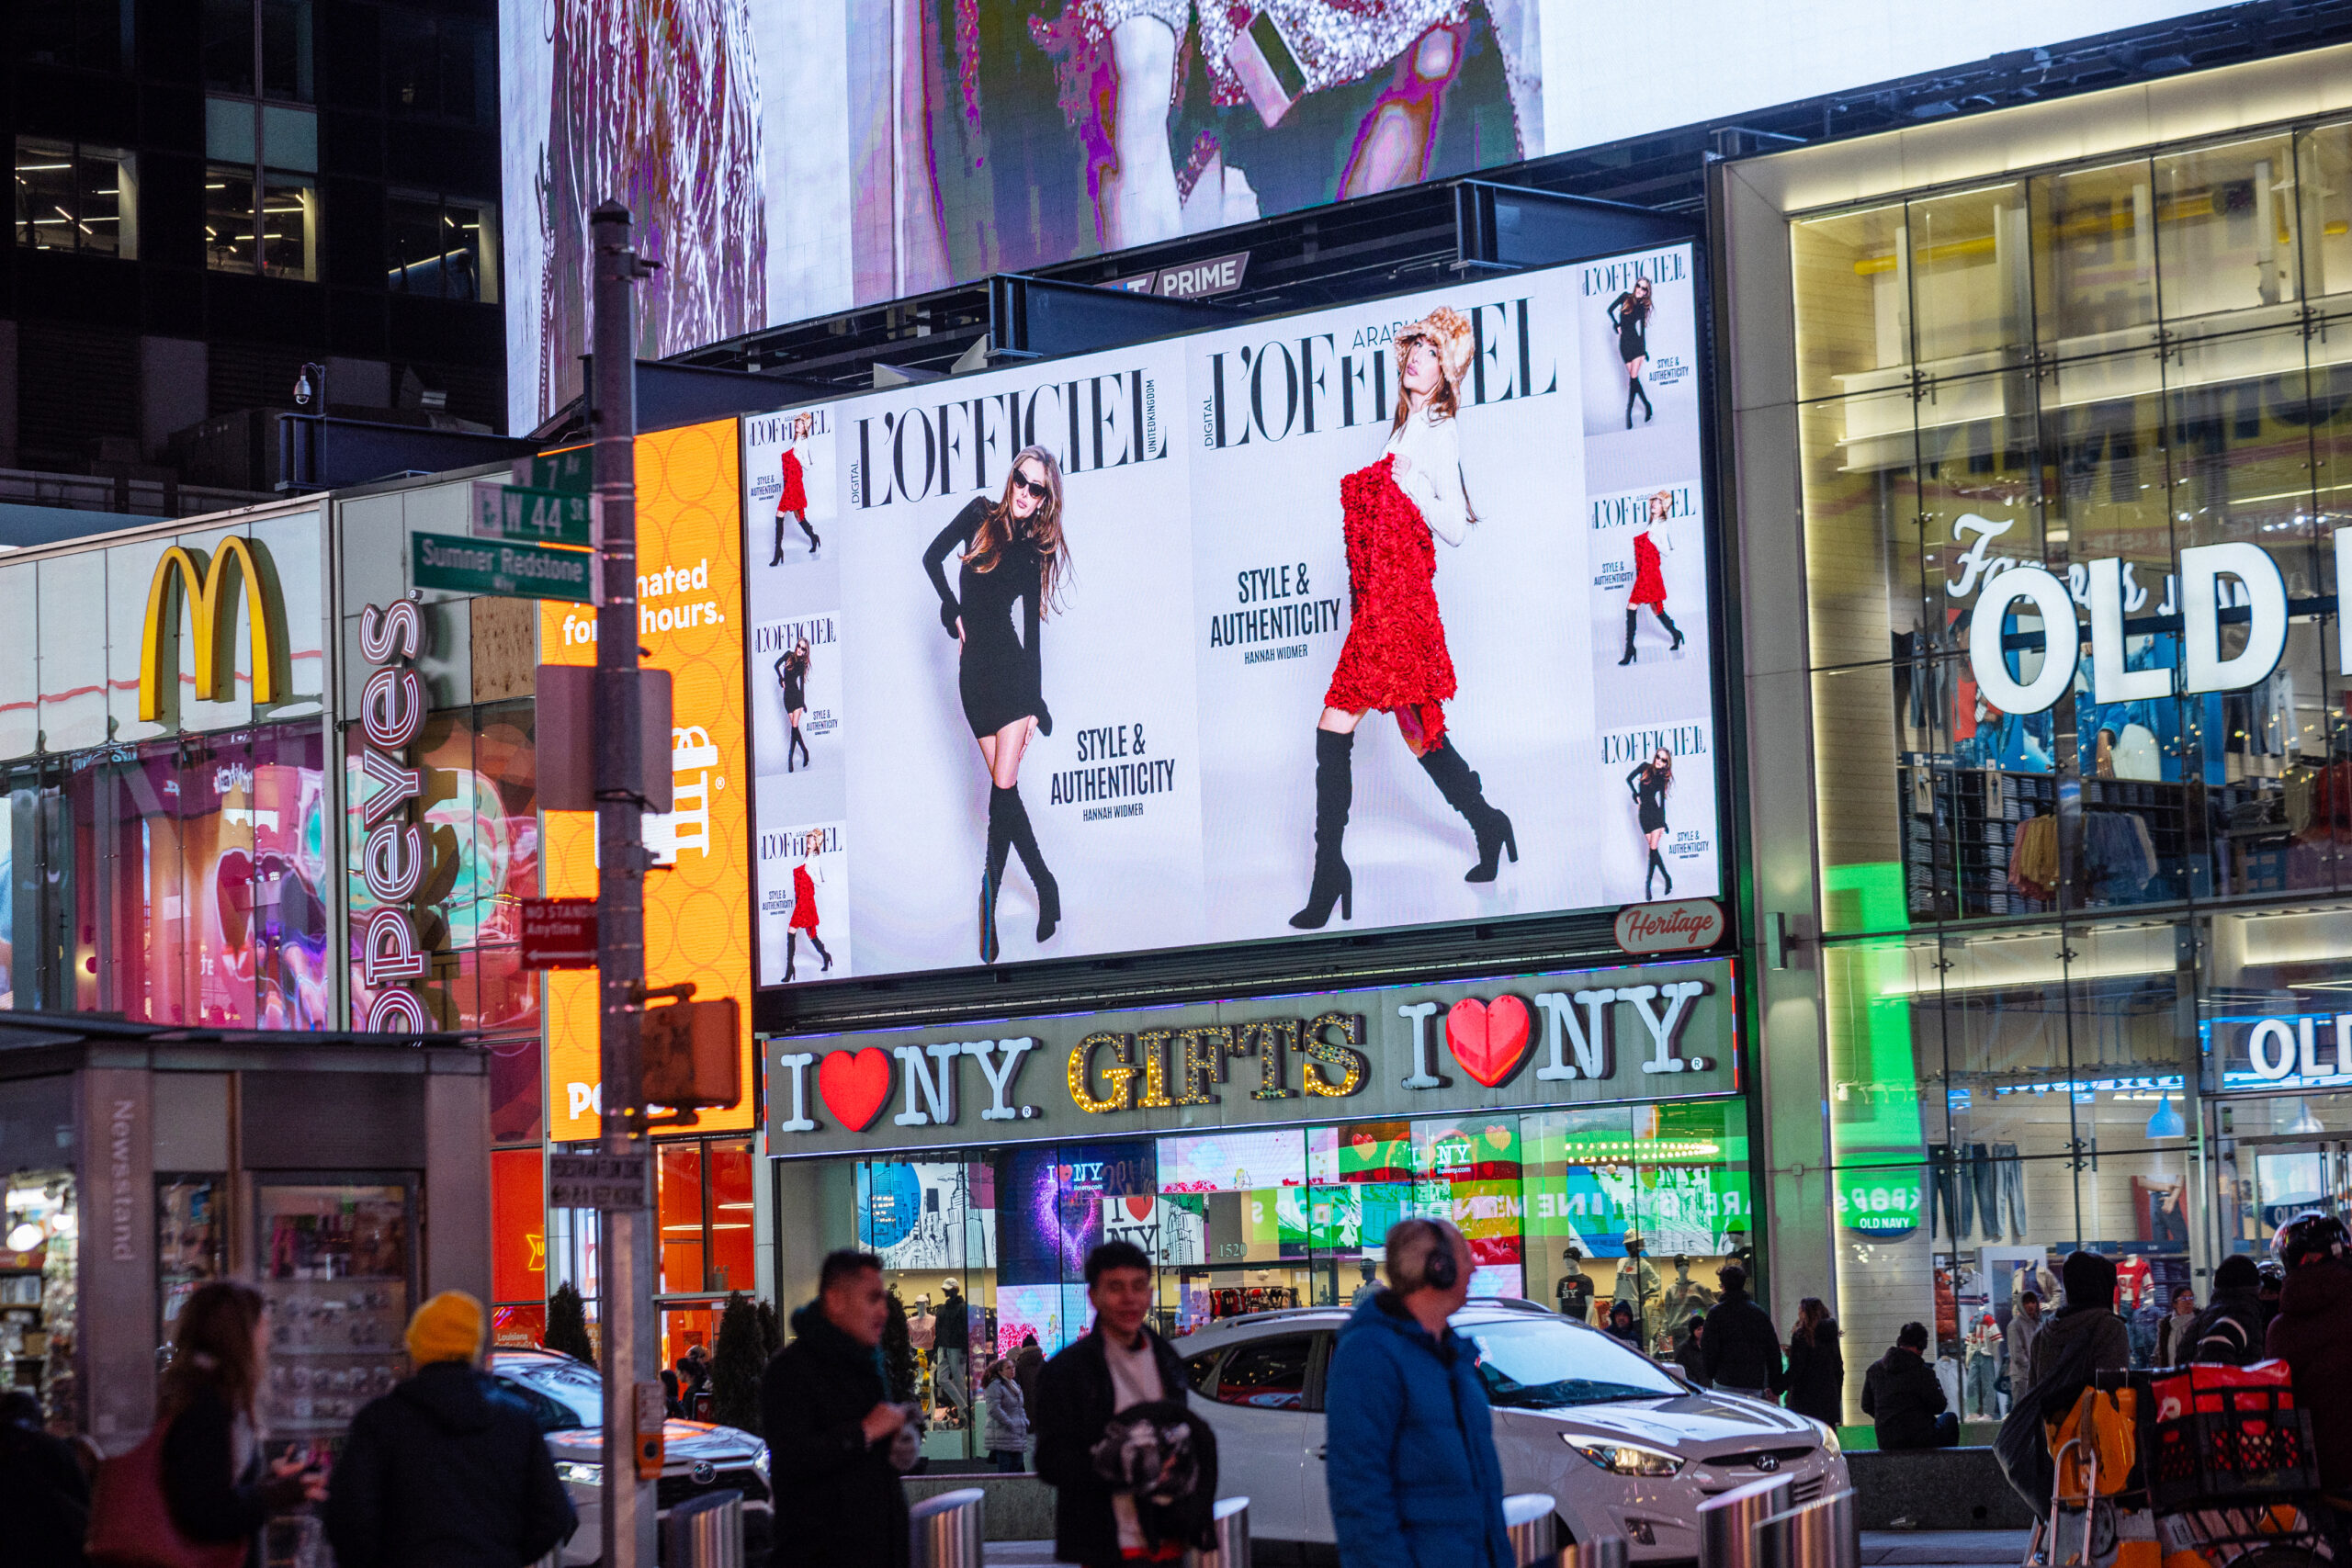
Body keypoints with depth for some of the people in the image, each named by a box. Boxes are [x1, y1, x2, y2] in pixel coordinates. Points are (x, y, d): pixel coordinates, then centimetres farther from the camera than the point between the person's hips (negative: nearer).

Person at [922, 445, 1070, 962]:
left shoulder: (1035, 553, 4)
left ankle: (989, 899, -5)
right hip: (975, 669, 2)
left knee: (1003, 789, -11)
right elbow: (933, 558, 14)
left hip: (1012, 668, -2)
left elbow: (1032, 634, 3)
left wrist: (1035, 704, -2)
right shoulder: (981, 515, 5)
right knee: (1004, 789, 3)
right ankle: (1044, 886, 14)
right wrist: (954, 611, 5)